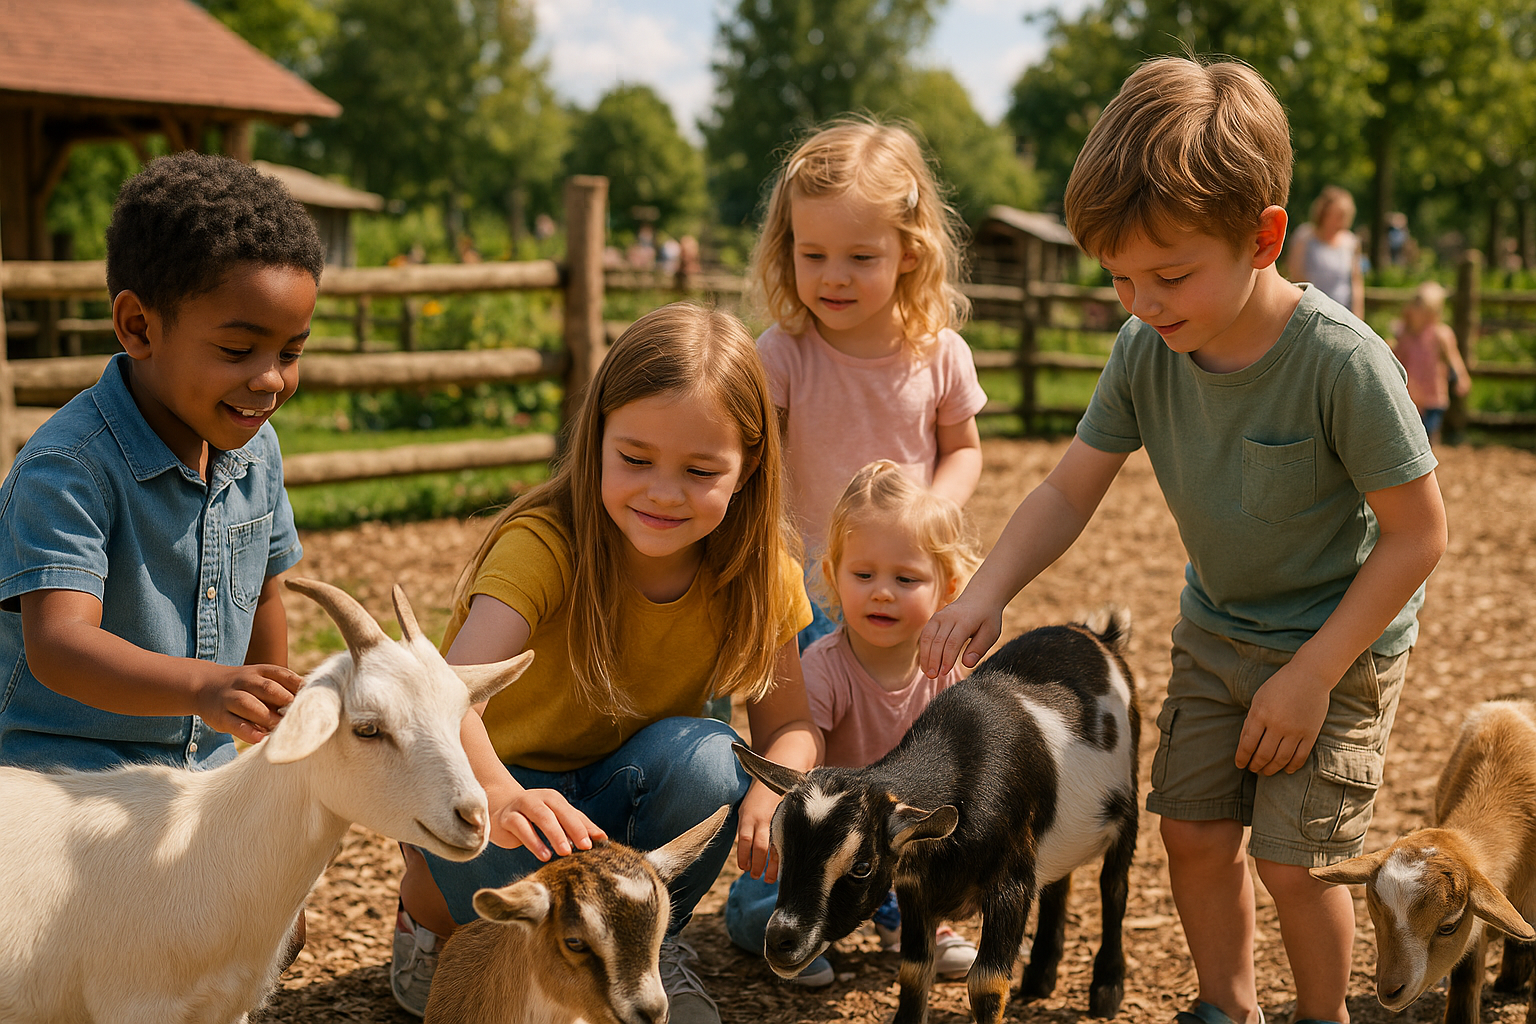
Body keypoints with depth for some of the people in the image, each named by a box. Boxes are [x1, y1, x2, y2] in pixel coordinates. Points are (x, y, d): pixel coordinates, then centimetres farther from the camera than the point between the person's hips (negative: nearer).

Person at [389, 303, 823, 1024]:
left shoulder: (757, 572, -14)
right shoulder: (544, 543, -28)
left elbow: (789, 727, -7)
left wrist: (771, 788, -32)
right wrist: (500, 796, -65)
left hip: (623, 801, 4)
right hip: (491, 783, -4)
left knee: (702, 754, -28)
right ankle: (434, 916, 0)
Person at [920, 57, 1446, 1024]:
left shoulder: (1342, 362, -30)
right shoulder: (1146, 352, -14)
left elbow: (1419, 532, -22)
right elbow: (1070, 490, -6)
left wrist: (1313, 673, -21)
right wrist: (986, 594, -23)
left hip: (1340, 639, -5)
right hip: (1216, 629, 5)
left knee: (1293, 856, -5)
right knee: (1193, 828, 6)